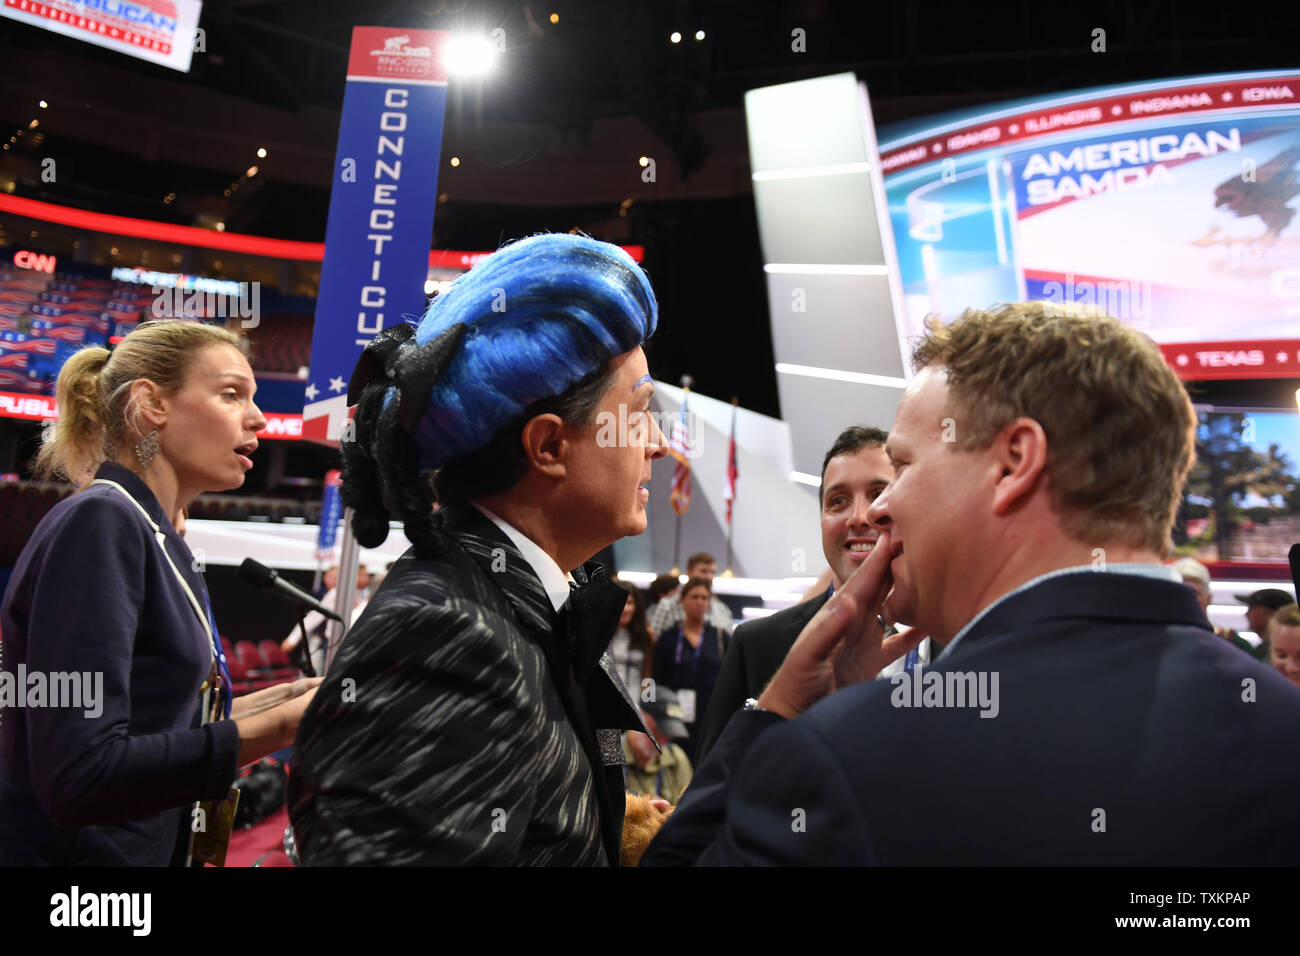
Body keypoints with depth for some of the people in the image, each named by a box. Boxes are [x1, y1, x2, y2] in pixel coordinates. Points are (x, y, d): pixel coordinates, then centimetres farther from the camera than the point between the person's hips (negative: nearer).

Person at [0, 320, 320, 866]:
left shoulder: (154, 538, 6)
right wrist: (282, 726, -24)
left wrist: (283, 699, 3)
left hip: (144, 850, 8)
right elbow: (80, 776, -26)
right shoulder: (98, 523, -18)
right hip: (70, 849, -8)